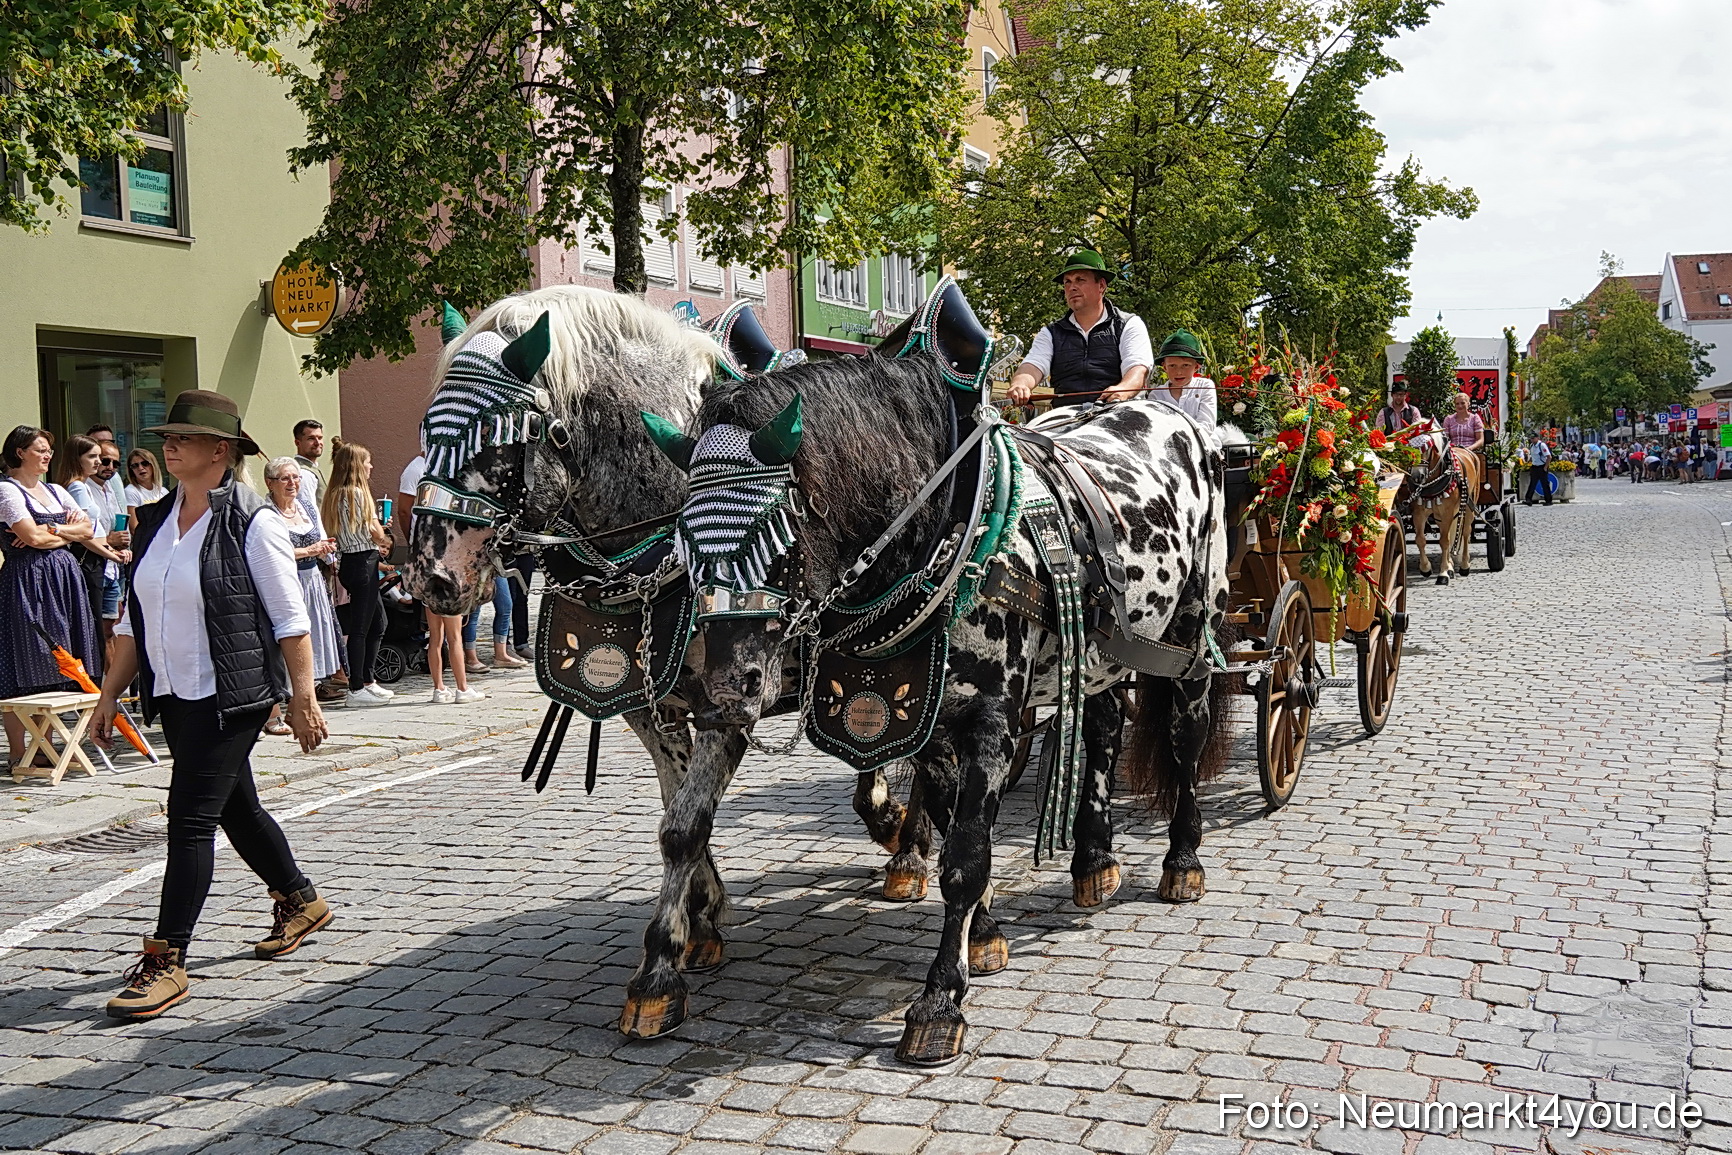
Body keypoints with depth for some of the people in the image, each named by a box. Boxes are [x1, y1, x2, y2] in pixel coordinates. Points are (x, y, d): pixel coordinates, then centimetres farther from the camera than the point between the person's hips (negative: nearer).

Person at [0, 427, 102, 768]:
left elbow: (87, 529, 12)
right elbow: (33, 537, -15)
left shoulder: (55, 492, 19)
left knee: (54, 665, 7)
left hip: (62, 579, 7)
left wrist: (51, 531, -5)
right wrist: (68, 530, 2)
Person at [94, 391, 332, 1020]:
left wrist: (303, 698, -12)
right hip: (174, 695, 7)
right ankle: (300, 901, 37)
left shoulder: (251, 521, -11)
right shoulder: (153, 521, 9)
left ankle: (166, 960, -3)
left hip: (231, 694, -7)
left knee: (191, 814, -9)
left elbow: (289, 619, -10)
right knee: (235, 807, 17)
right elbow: (134, 620, 15)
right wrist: (109, 694, 13)